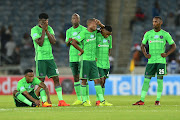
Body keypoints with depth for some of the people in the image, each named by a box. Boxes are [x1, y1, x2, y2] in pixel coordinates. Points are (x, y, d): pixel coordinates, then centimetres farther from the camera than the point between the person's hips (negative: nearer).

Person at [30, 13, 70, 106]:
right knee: (41, 80, -4)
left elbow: (53, 41, -1)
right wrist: (43, 30, -13)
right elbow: (40, 43, -16)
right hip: (40, 58, -5)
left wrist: (47, 31, -8)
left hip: (50, 57, 5)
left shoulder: (49, 29, 11)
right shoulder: (35, 30, -5)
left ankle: (60, 100, 0)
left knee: (56, 78, -1)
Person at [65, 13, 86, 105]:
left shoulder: (83, 29, -1)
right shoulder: (69, 31, 14)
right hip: (73, 57, 5)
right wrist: (69, 41, -3)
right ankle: (79, 99, 10)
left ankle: (87, 98, 0)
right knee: (75, 77, 5)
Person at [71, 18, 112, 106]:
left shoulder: (94, 32, 11)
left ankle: (102, 101, 0)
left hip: (93, 60, 7)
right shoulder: (83, 33, -9)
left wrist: (100, 24, 8)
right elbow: (73, 42, -16)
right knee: (84, 80, -1)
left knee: (97, 80, 2)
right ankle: (84, 101, 4)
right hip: (85, 59, -7)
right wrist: (82, 50, -10)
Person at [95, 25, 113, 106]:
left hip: (106, 63, 6)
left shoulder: (109, 37, 10)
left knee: (103, 81, 7)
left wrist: (107, 57, 11)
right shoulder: (96, 36, -10)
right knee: (101, 80, -13)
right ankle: (98, 100, -6)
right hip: (98, 62, -6)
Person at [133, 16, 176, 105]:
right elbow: (142, 45, 19)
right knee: (146, 79, -1)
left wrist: (167, 54, -6)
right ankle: (142, 100, 0)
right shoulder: (148, 34, 7)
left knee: (160, 79, -3)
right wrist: (145, 54, 3)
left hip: (161, 60, -2)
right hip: (151, 60, 2)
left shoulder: (165, 34, 2)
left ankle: (158, 100, 5)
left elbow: (173, 46, 8)